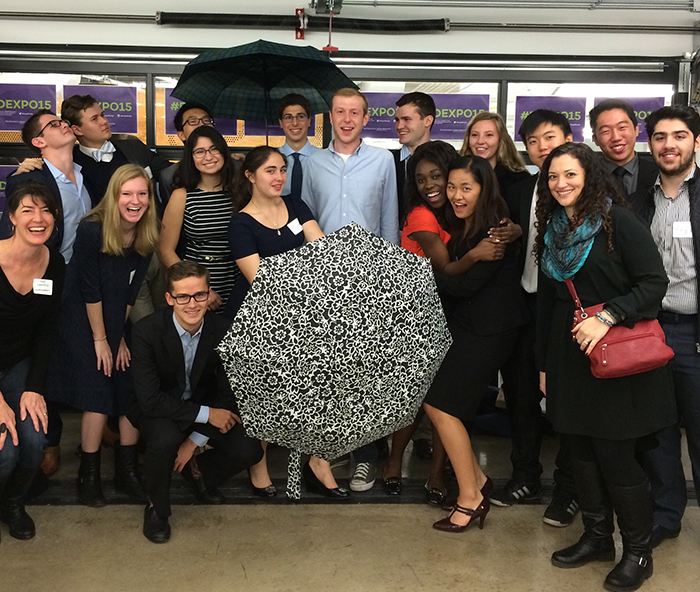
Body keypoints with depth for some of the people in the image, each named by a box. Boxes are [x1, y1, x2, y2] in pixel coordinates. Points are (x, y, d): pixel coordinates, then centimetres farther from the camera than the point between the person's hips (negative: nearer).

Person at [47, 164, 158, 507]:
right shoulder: (92, 231, -21)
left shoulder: (147, 238, -6)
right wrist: (100, 339, -12)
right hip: (84, 324, -5)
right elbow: (90, 289, -17)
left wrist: (121, 336, -2)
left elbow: (131, 291, -1)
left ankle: (126, 471, 14)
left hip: (121, 325, 5)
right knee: (98, 398, -8)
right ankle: (88, 476, 9)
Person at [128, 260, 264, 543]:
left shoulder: (223, 331, -16)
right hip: (157, 408, -3)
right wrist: (206, 414, -28)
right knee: (165, 437, -36)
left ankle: (198, 470, 17)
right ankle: (157, 508, -6)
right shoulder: (147, 331, -25)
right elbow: (150, 400, -27)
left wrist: (195, 440, -13)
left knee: (249, 450, -16)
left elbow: (229, 393, -7)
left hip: (204, 403, 3)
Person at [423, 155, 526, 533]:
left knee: (442, 405, -9)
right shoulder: (460, 226, 11)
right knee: (432, 402, 4)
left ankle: (470, 498, 4)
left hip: (490, 331, -9)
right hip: (465, 324, 9)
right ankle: (477, 480, 18)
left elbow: (465, 284, -19)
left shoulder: (495, 232, -17)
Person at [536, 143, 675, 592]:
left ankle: (638, 552, 17)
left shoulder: (617, 221, -9)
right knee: (582, 450, 12)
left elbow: (654, 282, -14)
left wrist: (607, 316, -25)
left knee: (615, 454, -2)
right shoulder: (553, 230, 10)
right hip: (570, 353, 6)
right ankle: (597, 537, 29)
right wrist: (544, 363, 17)